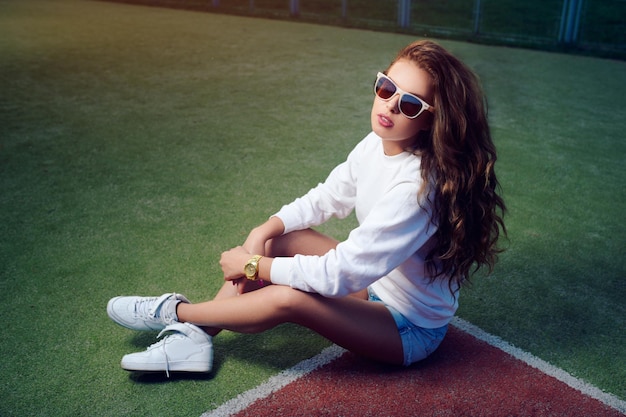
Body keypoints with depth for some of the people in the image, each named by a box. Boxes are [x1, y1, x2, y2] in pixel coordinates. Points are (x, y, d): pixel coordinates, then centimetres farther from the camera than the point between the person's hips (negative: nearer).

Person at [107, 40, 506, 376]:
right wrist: (263, 233, -12)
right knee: (274, 238, -3)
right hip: (372, 281, 8)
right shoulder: (376, 144, -9)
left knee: (286, 297, -28)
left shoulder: (417, 186, -33)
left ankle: (176, 312, -1)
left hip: (411, 328, -8)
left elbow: (338, 274, -33)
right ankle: (196, 337, -2)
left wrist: (253, 266, -21)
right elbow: (325, 198, 4)